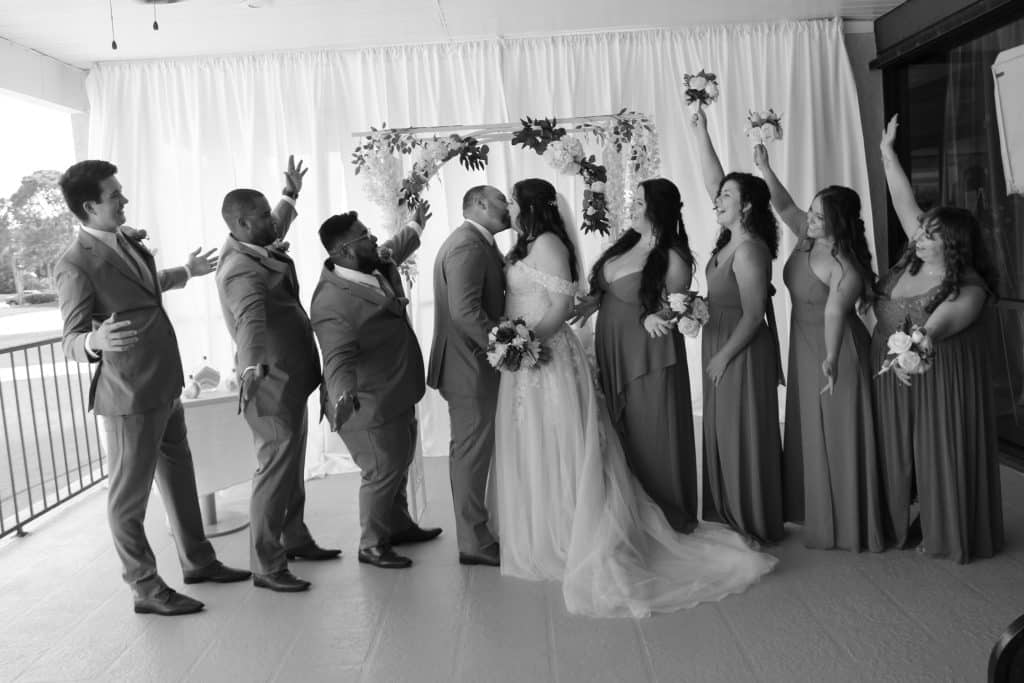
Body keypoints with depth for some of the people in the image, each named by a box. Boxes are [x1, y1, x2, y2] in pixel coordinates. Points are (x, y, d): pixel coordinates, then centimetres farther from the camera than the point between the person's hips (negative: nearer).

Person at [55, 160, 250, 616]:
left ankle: (197, 560, 38)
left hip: (166, 385, 9)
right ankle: (146, 589, 19)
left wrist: (184, 273, 39)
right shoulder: (76, 264, -19)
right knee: (129, 495, 5)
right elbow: (70, 341, -19)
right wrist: (96, 341, -41)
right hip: (128, 395, -9)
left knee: (179, 476, 21)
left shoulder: (127, 238, 6)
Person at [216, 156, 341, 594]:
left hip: (291, 380, 10)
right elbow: (249, 317, -44)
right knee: (274, 471, -6)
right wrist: (253, 365, -60)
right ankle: (266, 567, 3)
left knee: (292, 465, 19)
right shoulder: (240, 271, -23)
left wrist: (290, 194, 46)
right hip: (271, 383, -10)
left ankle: (295, 538, 34)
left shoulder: (260, 249, 7)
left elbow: (278, 225, 31)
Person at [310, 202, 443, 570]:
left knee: (400, 462, 24)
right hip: (370, 405, -10)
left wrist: (414, 227, 39)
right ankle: (372, 545, 22)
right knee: (383, 472, 2)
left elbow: (392, 251, 23)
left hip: (398, 394, 10)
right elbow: (338, 358, -33)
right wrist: (343, 394, -50)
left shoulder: (378, 265, 0)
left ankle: (399, 525, 44)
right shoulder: (332, 302, -28)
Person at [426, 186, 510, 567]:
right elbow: (465, 310, -26)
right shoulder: (468, 245, -17)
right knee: (472, 452, -2)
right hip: (471, 367, -11)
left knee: (471, 450, 16)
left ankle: (474, 531, 28)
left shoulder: (476, 243, 16)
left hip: (473, 363, 11)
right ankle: (475, 543, 9)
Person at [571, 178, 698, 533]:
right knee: (620, 431, 15)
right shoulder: (626, 242, 5)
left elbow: (673, 310, -10)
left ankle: (667, 513, 23)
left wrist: (651, 319, -29)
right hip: (612, 351, 7)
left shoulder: (672, 259, -15)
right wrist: (592, 301, 2)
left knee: (651, 435, 4)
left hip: (649, 355, -7)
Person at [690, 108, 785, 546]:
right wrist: (701, 135, 7)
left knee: (744, 437, 1)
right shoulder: (730, 239, 5)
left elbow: (753, 315, -21)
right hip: (721, 349, 9)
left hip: (742, 354, -9)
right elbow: (714, 183, 10)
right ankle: (730, 518, 27)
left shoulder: (749, 250, -19)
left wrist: (724, 356, -16)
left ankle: (755, 528, 14)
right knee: (722, 436, 15)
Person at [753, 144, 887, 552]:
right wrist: (764, 169, -7)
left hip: (835, 350, -9)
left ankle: (847, 525, 15)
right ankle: (817, 515, 32)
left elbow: (834, 312, -37)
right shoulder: (808, 238, 0)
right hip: (804, 349, 9)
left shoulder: (845, 267, -24)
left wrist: (831, 358, -48)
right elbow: (784, 205, 5)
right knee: (809, 434, 17)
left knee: (838, 437, 1)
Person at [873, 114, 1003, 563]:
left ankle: (946, 535, 20)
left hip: (939, 380, -7)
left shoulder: (969, 288, -17)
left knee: (941, 455, 4)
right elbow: (905, 204, 3)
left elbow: (934, 327, -31)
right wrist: (887, 153, 6)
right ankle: (901, 524, 27)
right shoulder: (913, 259, 0)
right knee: (898, 454, 13)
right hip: (893, 375, 7)